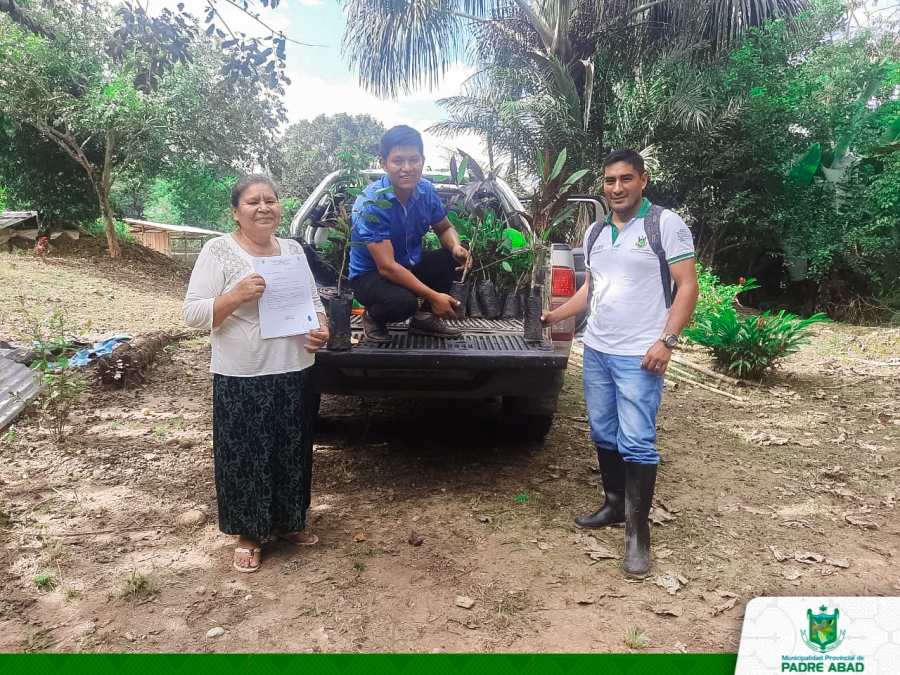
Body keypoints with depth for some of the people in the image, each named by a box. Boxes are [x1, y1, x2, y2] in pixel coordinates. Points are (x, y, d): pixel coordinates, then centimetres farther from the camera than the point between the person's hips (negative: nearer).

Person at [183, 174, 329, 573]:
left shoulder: (293, 249, 8)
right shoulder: (219, 251, -8)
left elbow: (313, 301, 17)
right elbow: (193, 314, -12)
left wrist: (320, 329, -4)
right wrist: (236, 295, -27)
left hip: (295, 373, 5)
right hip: (241, 379, -5)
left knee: (292, 453, 17)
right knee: (245, 458, 8)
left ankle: (287, 523, 37)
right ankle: (247, 535, 28)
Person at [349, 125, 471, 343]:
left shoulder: (426, 190, -10)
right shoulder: (370, 203, -27)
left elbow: (445, 229, 7)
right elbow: (387, 266, -30)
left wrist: (457, 247, -18)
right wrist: (433, 296, -32)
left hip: (411, 266, 6)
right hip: (371, 274, -6)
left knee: (456, 256, -15)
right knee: (403, 302, -35)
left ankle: (425, 317, 2)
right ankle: (373, 317, 1)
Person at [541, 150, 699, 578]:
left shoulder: (666, 225, -6)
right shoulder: (595, 232, 14)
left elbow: (687, 287, -9)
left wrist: (666, 340, -19)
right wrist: (556, 316, 16)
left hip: (639, 355, -7)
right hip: (596, 350, 7)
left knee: (637, 443, -6)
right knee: (603, 435, 15)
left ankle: (637, 533, 5)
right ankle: (615, 505, 32)